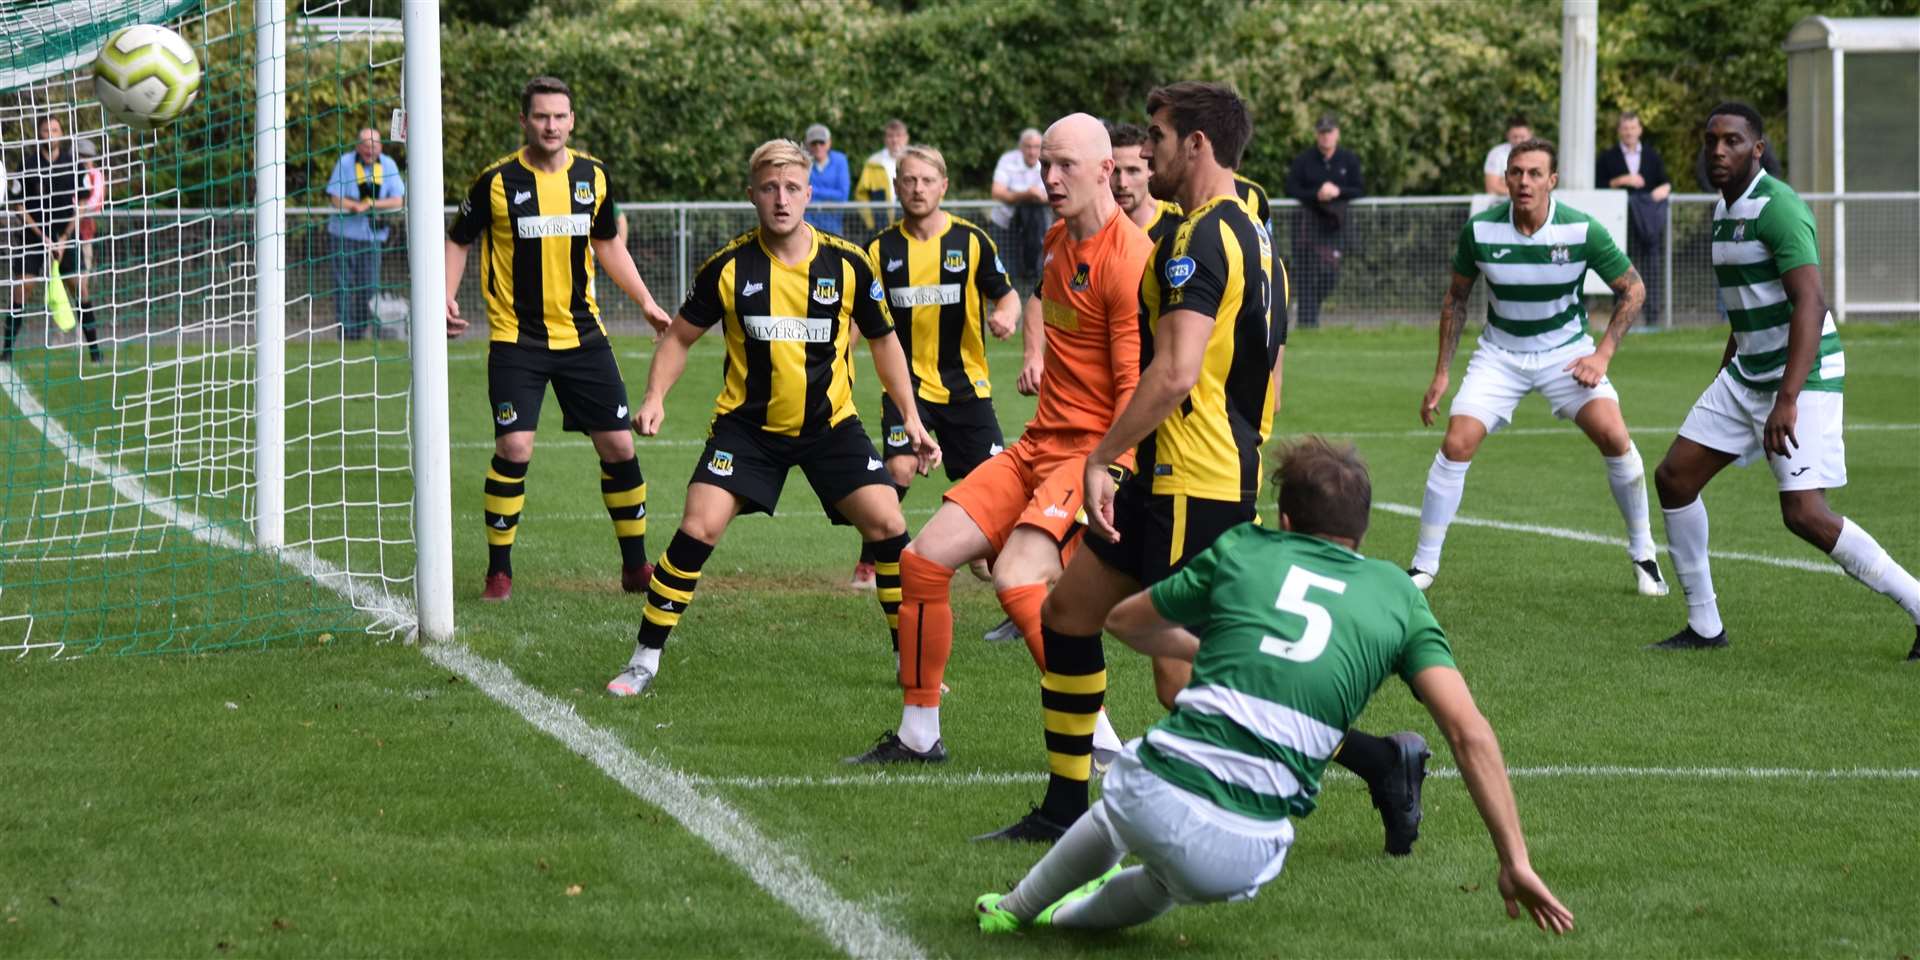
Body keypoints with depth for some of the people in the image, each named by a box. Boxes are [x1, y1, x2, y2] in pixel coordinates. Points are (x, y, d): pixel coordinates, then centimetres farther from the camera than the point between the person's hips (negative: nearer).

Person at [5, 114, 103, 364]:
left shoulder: (74, 163, -2)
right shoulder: (27, 165, -6)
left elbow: (80, 204, 2)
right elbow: (19, 207, -3)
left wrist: (64, 239, -7)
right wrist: (44, 238, -10)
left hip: (66, 235, 1)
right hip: (34, 237, -1)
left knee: (79, 288, -6)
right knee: (22, 290, -8)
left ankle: (94, 349, 0)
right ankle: (7, 350, -2)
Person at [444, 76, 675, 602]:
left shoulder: (593, 176, 4)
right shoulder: (497, 181, -8)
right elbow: (458, 240, 5)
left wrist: (646, 302, 15)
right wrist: (446, 300, -11)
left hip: (582, 334, 4)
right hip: (516, 337, -4)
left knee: (619, 446, 2)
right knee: (514, 448, -14)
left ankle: (635, 566, 17)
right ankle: (499, 571, 1)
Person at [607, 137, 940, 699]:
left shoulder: (846, 264, -7)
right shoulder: (730, 267, -10)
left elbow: (883, 340, 8)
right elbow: (681, 335, 4)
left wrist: (911, 419, 4)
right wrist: (655, 397, -12)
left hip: (831, 423, 1)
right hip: (748, 423, -1)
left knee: (888, 525, -12)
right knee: (698, 530, -15)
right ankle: (644, 661, -2)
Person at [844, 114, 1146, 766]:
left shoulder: (1129, 259, -16)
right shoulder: (1057, 240, 12)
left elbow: (1138, 388, -21)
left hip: (1094, 452, -9)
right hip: (1040, 444, 9)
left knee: (1017, 577, -27)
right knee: (923, 560, 4)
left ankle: (1099, 740, -20)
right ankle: (918, 734, 17)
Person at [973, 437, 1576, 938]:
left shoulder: (1242, 550, 13)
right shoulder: (1397, 595, 11)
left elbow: (1124, 621, 28)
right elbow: (1470, 733, 0)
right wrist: (1515, 861, 2)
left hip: (1146, 796, 1)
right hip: (1240, 856, -1)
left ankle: (1016, 907, 59)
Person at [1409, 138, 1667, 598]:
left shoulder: (1582, 230, -18)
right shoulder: (1480, 229, -13)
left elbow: (1632, 289, -4)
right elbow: (1456, 297, 3)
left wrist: (1603, 353, -13)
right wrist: (1441, 373, 1)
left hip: (1566, 350, -1)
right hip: (1500, 352, 1)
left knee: (1614, 436, -19)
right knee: (1456, 445, -15)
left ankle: (1643, 555, 2)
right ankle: (1423, 566, 0)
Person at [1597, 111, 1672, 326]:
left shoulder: (1652, 155, 16)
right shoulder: (1608, 157, 9)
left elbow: (1665, 181, 13)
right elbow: (1599, 186, 1)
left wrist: (1664, 188, -9)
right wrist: (1621, 181, -11)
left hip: (1648, 218, 2)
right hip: (1620, 218, -2)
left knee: (1651, 266, -4)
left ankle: (1653, 315, -5)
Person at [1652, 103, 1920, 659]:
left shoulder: (1777, 207, -18)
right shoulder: (1725, 210, 12)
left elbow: (1810, 304, -27)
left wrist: (1787, 400, -34)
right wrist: (1724, 377, 30)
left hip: (1804, 376, -10)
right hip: (1747, 374, 10)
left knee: (1804, 514, -17)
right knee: (1674, 478, 7)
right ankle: (1704, 627, 17)